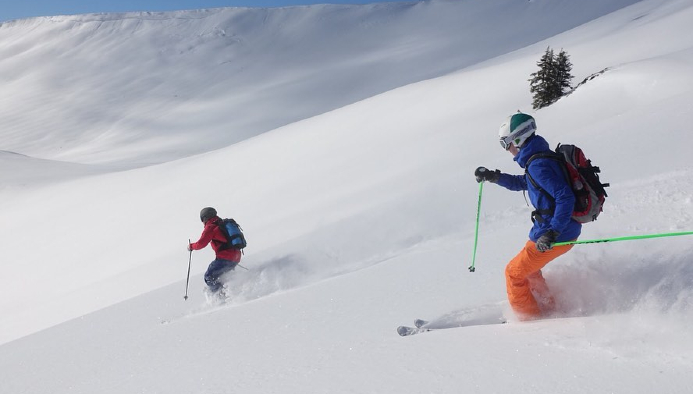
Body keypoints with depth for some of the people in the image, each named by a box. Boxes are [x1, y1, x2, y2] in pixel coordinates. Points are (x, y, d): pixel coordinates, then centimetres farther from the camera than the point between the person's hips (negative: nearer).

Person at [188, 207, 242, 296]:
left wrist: (191, 246, 9)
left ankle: (221, 297, -11)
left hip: (225, 258, -8)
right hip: (236, 258, 8)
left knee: (209, 277, -1)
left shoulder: (210, 227, -3)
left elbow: (201, 243, -9)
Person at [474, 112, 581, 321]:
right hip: (566, 227, 10)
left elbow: (565, 197, -29)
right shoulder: (539, 158, 10)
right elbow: (523, 183, 30)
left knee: (514, 272, 4)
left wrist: (552, 233, -33)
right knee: (528, 268, 26)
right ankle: (548, 310, 34)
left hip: (558, 232, -10)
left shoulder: (538, 165, -21)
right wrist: (493, 177, 21)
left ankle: (530, 319, 15)